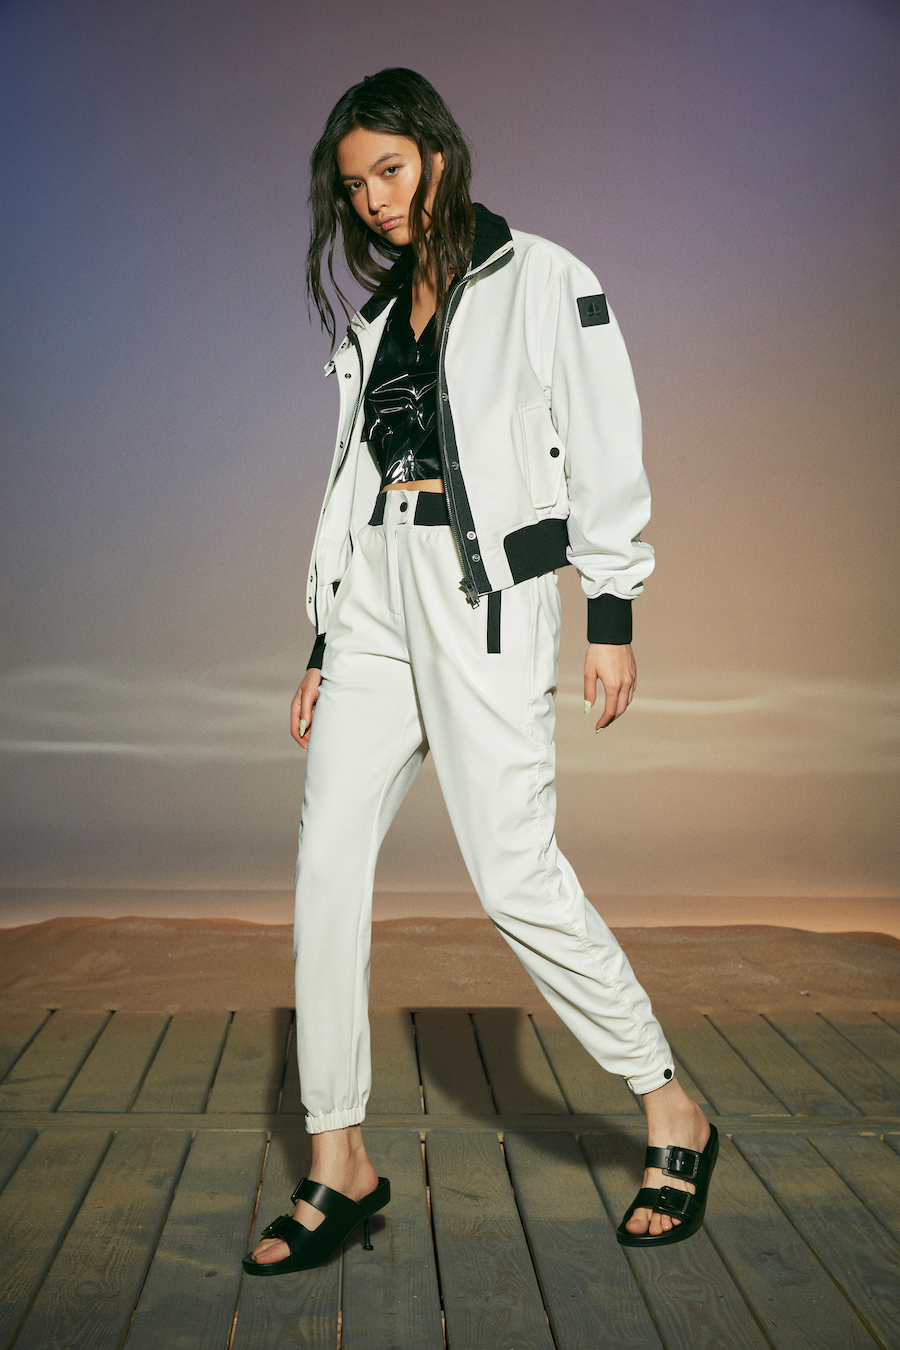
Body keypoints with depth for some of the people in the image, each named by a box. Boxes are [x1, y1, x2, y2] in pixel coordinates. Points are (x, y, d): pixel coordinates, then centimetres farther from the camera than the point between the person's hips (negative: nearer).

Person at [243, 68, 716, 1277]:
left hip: (487, 588, -6)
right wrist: (322, 649, 13)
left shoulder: (544, 280, 4)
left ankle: (674, 1116, 10)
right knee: (327, 865, -3)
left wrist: (612, 615, -8)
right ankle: (339, 1166, 7)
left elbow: (603, 449, -1)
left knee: (515, 873, -10)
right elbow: (351, 482, 17)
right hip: (374, 597, 6)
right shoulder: (376, 318, 20)